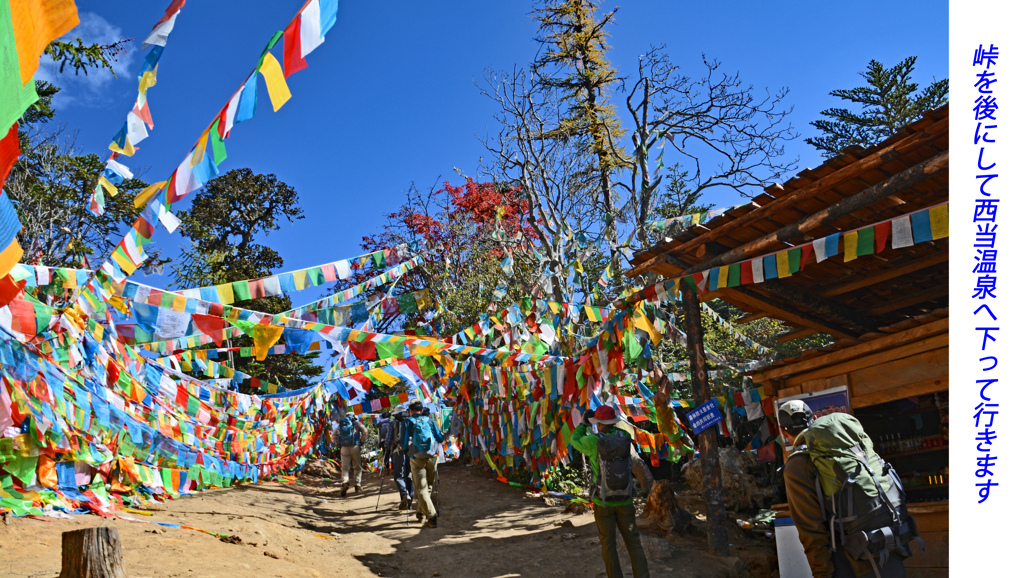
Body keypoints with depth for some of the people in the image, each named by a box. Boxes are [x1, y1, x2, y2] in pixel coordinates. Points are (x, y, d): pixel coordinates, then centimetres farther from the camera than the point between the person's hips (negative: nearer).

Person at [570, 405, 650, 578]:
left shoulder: (593, 441, -14)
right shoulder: (625, 437, -6)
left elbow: (575, 440, 7)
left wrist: (584, 423, 18)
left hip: (603, 502, -2)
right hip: (624, 500, 2)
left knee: (608, 544, 9)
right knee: (633, 542, 9)